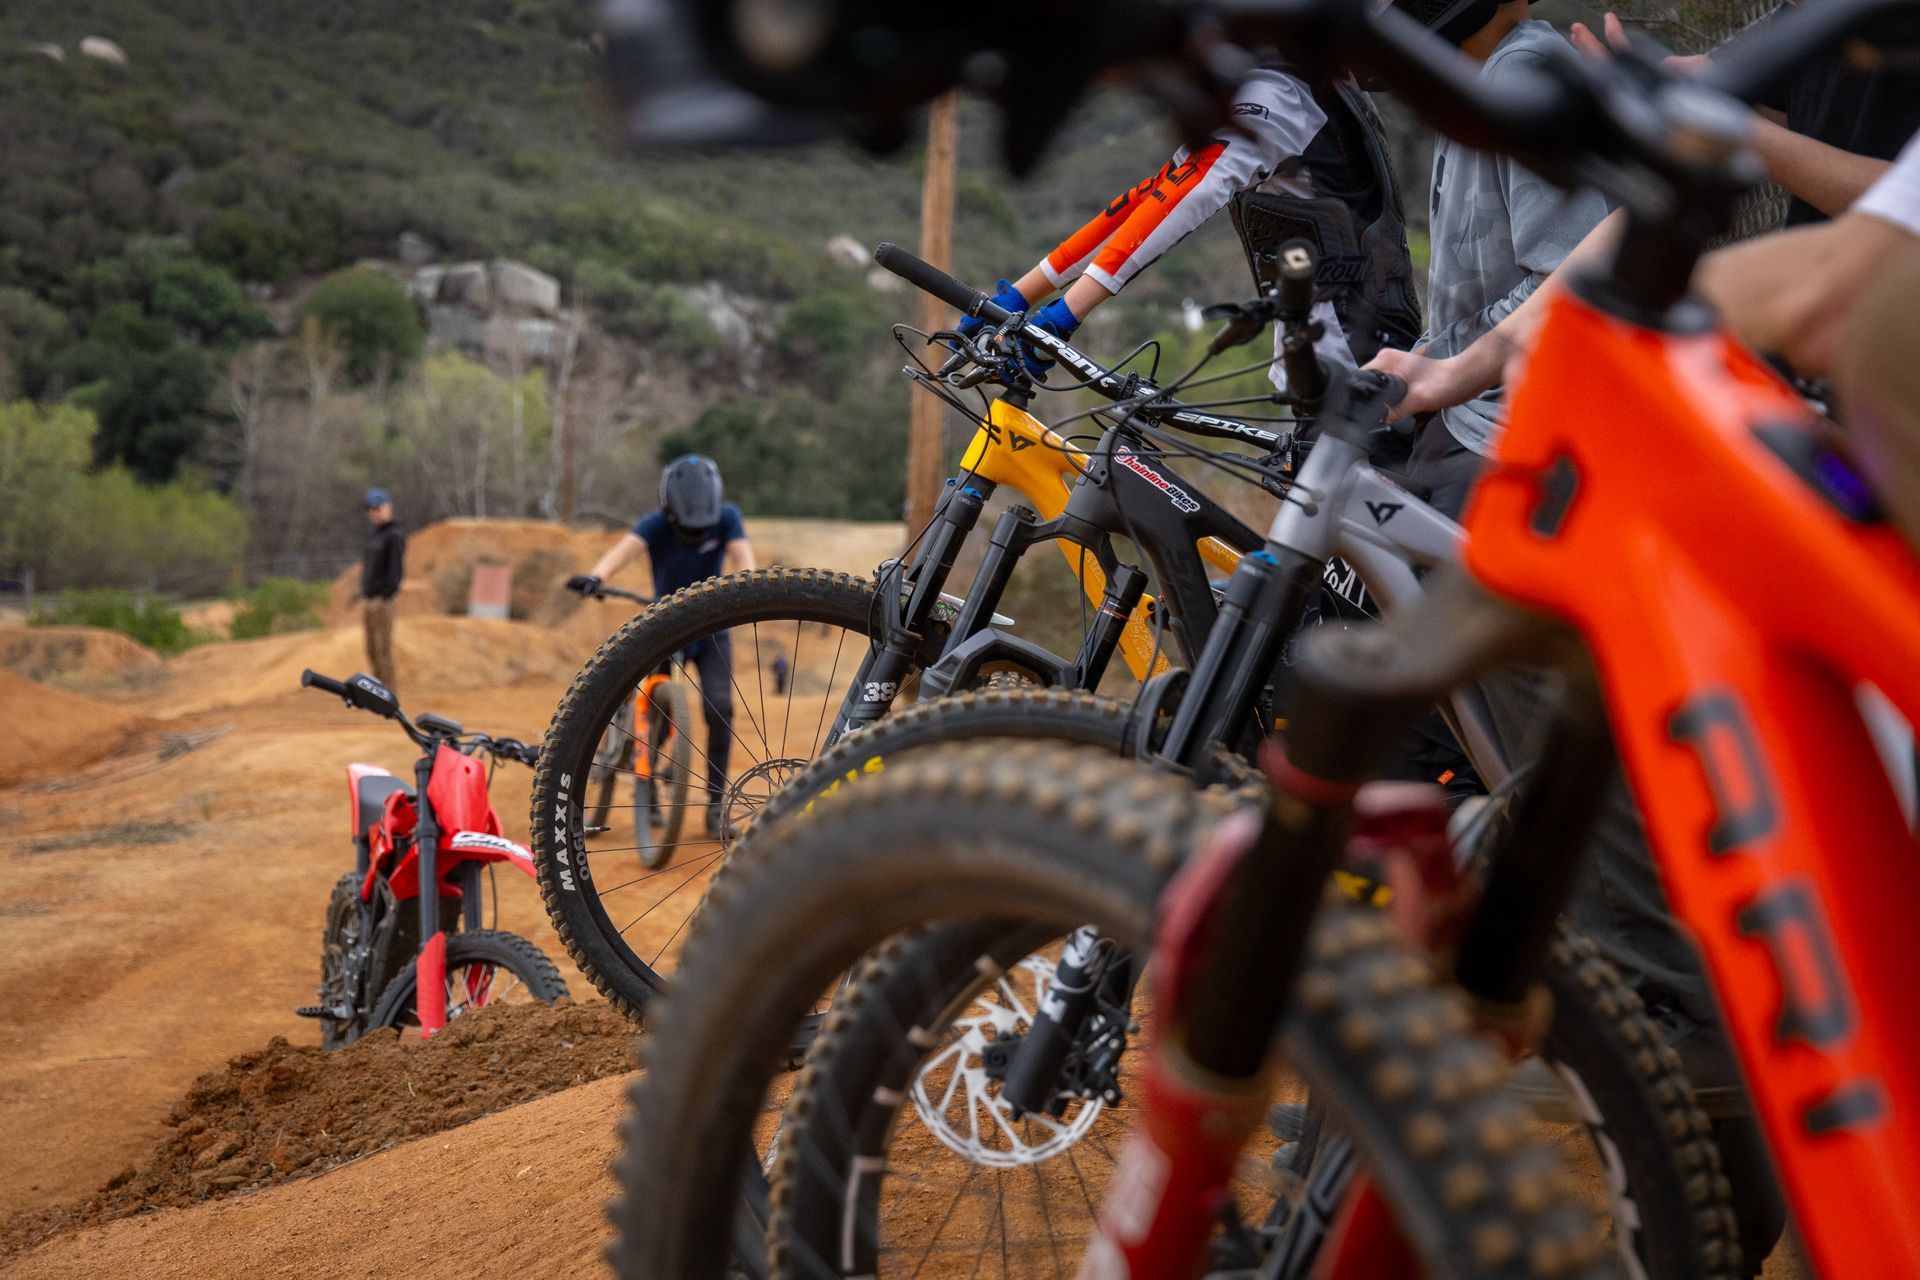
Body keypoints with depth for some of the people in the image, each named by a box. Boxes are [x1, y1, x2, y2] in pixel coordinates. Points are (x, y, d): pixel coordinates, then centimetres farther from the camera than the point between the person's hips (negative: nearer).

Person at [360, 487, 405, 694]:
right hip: (369, 600, 9)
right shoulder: (373, 537, 19)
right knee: (372, 651, 10)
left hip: (382, 601, -9)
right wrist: (364, 600, 19)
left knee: (383, 648, -9)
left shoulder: (394, 536, -9)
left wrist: (383, 598, -20)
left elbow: (396, 570, -16)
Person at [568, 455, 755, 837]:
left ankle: (716, 803, -5)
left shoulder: (726, 517, -15)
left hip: (711, 631, 0)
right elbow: (626, 547, -38)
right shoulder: (657, 523, -19)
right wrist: (595, 576, -58)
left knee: (719, 708, -16)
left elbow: (742, 555, -29)